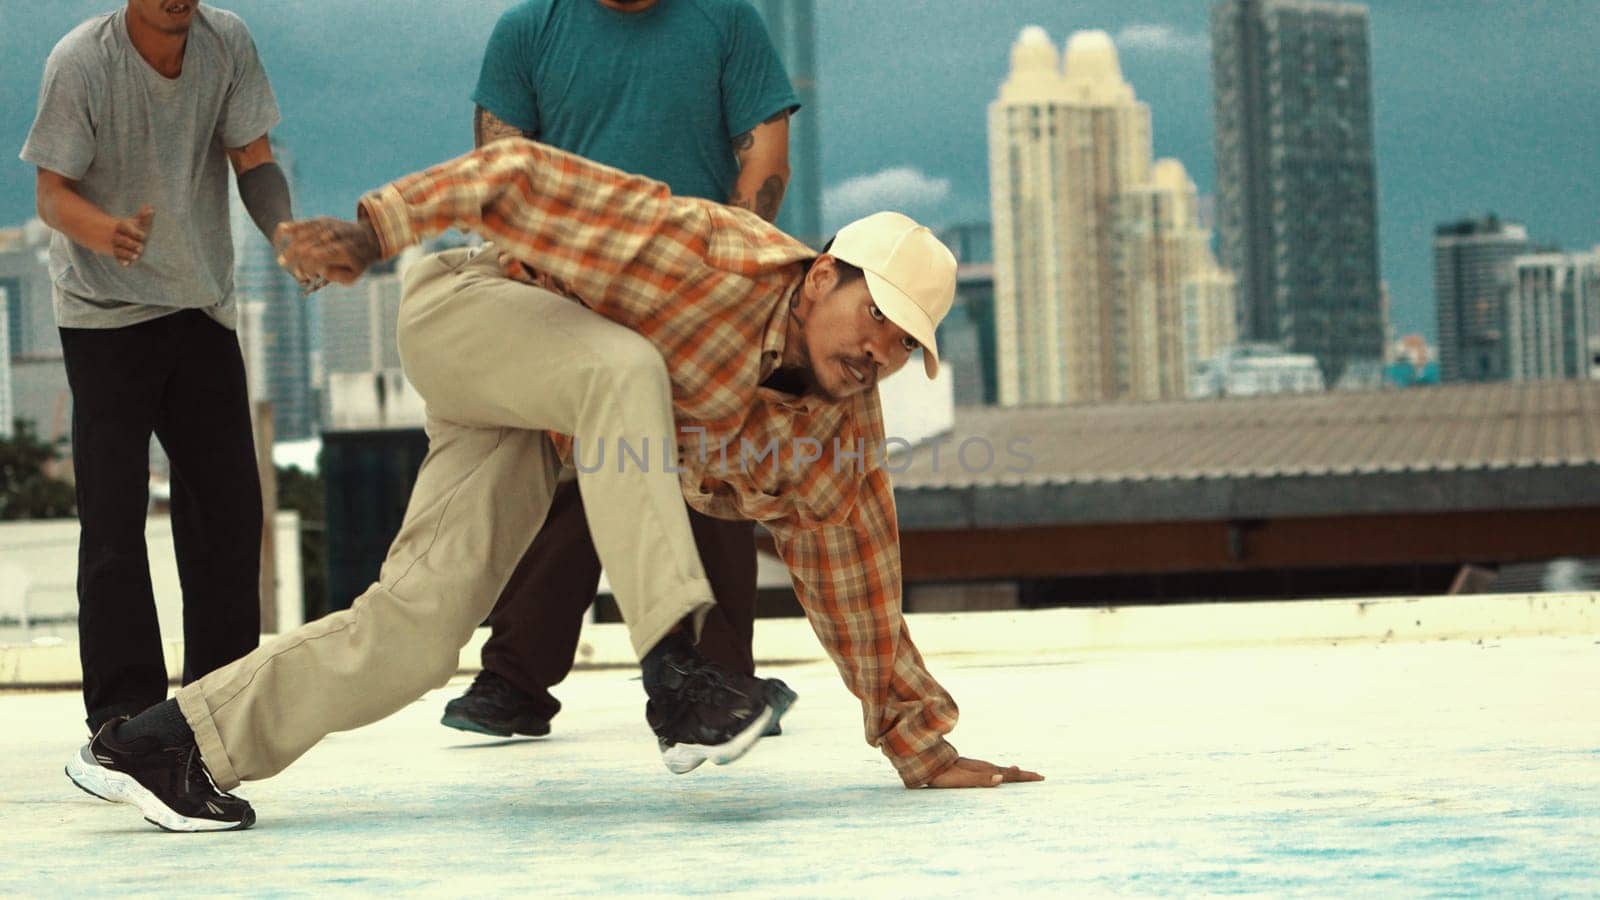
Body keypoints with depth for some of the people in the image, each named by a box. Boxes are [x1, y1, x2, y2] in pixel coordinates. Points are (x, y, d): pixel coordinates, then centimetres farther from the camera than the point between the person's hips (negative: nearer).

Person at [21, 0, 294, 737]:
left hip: (203, 308, 4)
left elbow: (253, 163, -6)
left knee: (229, 504, 6)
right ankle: (124, 708, -5)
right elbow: (53, 195, -17)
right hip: (105, 313, -4)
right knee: (113, 513, -8)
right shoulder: (80, 62, -17)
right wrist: (107, 233, -40)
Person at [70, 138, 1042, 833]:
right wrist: (378, 228, -28)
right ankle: (673, 670, -43)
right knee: (628, 367, -38)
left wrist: (919, 743, -2)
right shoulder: (723, 257, -28)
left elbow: (862, 596, 0)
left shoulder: (843, 435, -8)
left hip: (536, 440, 7)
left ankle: (176, 743, -2)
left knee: (417, 632, -11)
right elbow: (526, 179, -25)